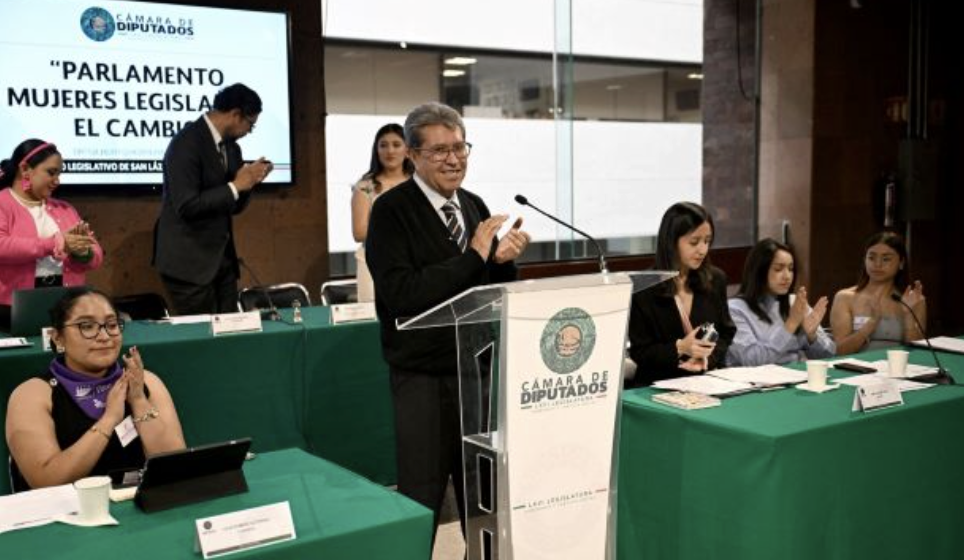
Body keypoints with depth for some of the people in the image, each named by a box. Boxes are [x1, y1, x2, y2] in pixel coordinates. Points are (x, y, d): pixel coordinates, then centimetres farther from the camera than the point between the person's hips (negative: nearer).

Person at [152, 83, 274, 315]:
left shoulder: (231, 147, 10)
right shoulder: (187, 143, -16)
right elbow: (186, 207, -23)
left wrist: (249, 181, -3)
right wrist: (235, 186, -18)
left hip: (222, 258, 8)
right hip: (188, 261, -8)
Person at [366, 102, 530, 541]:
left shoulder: (474, 206, 9)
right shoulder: (391, 211, -10)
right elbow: (401, 293, -21)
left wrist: (504, 259, -8)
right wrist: (474, 256, -21)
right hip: (425, 377, -5)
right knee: (422, 499, 3)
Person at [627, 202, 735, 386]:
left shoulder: (716, 279, 7)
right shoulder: (644, 289, -8)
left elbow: (726, 332, 12)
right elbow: (639, 352, -6)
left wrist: (708, 357, -7)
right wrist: (679, 348, -20)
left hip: (708, 380, 3)